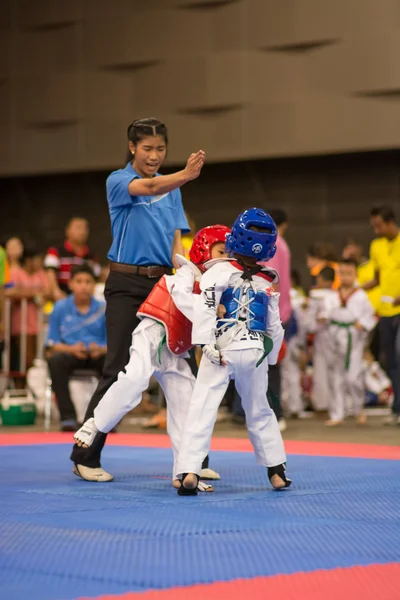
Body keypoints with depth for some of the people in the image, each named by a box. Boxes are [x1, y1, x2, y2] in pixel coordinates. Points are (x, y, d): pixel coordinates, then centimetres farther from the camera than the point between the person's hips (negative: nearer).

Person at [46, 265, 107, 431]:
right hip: (70, 354, 0)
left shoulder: (103, 309, 4)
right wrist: (71, 349, -19)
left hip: (97, 355, 0)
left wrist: (101, 349, -21)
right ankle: (68, 417, -28)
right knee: (55, 361, -35)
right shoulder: (60, 308, 4)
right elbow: (52, 344, 2)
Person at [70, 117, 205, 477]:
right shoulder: (118, 181, -5)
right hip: (127, 284, -5)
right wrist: (185, 175, -45)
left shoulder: (172, 189, 11)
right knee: (119, 370, -7)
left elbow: (176, 241, 8)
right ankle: (86, 455, 7)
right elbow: (148, 187, -27)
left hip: (163, 282, 5)